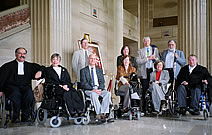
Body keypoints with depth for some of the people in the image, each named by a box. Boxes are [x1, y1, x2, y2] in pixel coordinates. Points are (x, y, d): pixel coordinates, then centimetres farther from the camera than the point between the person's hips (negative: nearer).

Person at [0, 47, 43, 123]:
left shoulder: (30, 66, 22)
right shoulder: (8, 66, 16)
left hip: (25, 86, 2)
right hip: (12, 86, -1)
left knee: (29, 93, -32)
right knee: (16, 94, -35)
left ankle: (25, 117, -24)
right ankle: (15, 118, -25)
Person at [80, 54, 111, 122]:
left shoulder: (99, 70, 19)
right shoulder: (83, 70, 7)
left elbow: (102, 82, 10)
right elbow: (84, 83, -4)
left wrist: (100, 89, -12)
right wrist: (93, 89, -18)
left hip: (99, 89, 4)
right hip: (89, 90, -3)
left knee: (108, 93, -27)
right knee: (93, 94, -37)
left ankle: (102, 113, -28)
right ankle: (99, 113, -33)